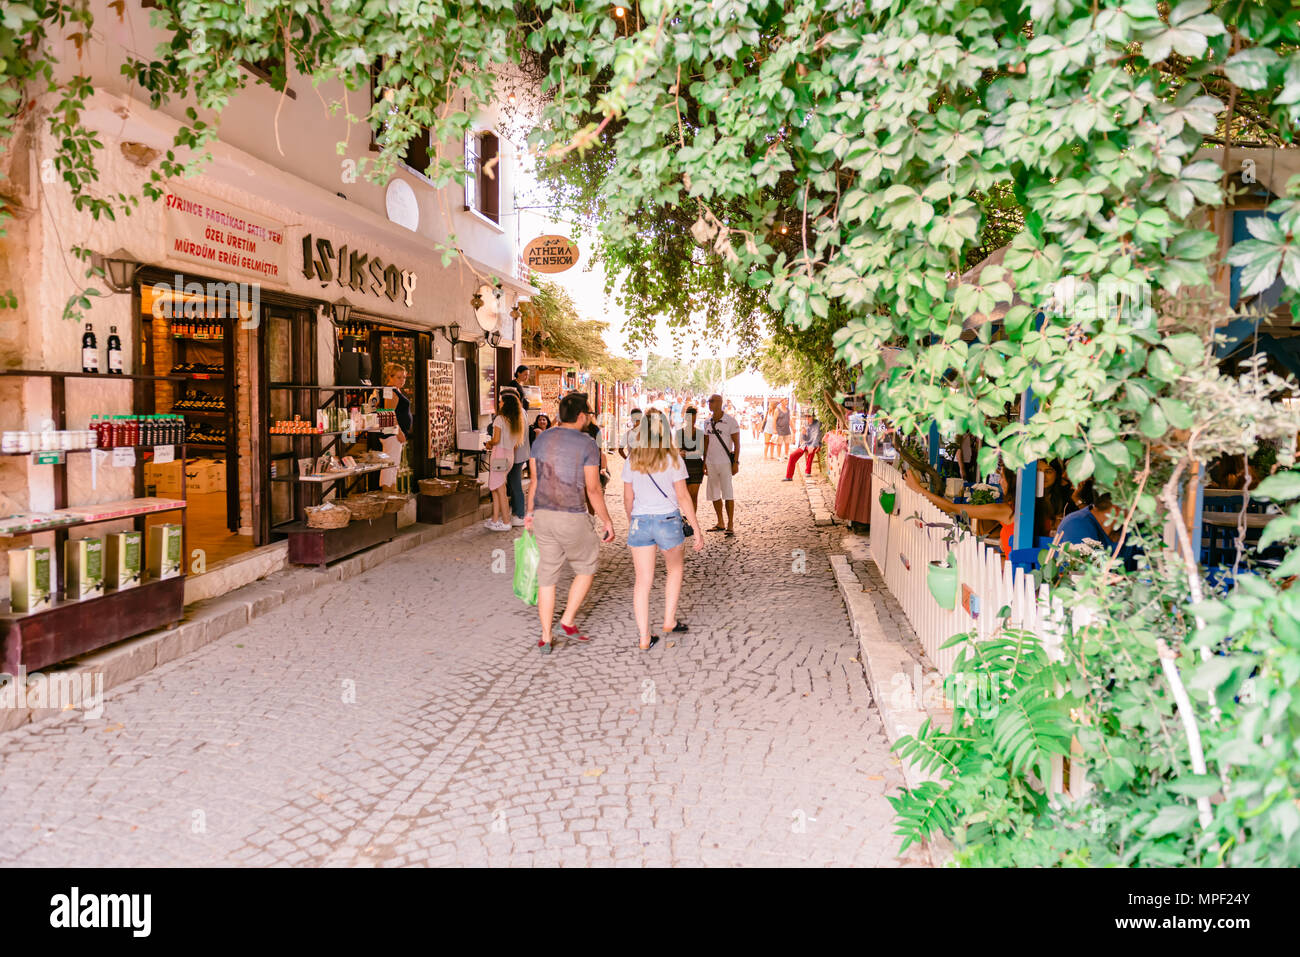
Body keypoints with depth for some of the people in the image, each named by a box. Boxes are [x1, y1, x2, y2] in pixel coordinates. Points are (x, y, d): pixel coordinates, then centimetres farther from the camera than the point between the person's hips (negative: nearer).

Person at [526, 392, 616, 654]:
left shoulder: (542, 439, 6)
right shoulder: (587, 444, -9)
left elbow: (534, 480, 12)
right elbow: (593, 489, -10)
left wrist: (530, 512, 24)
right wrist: (607, 521, 0)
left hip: (543, 515, 5)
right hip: (572, 518, -5)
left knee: (547, 576, 12)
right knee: (586, 567, 18)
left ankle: (546, 638, 18)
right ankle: (567, 621, 13)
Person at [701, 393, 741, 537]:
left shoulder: (730, 421, -7)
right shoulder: (708, 422, 10)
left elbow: (737, 443, -7)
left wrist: (736, 462, -12)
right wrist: (704, 462, 13)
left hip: (725, 463, -6)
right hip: (711, 463, 6)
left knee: (728, 494, -6)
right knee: (714, 494, 9)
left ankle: (731, 525, -1)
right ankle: (720, 524, 19)